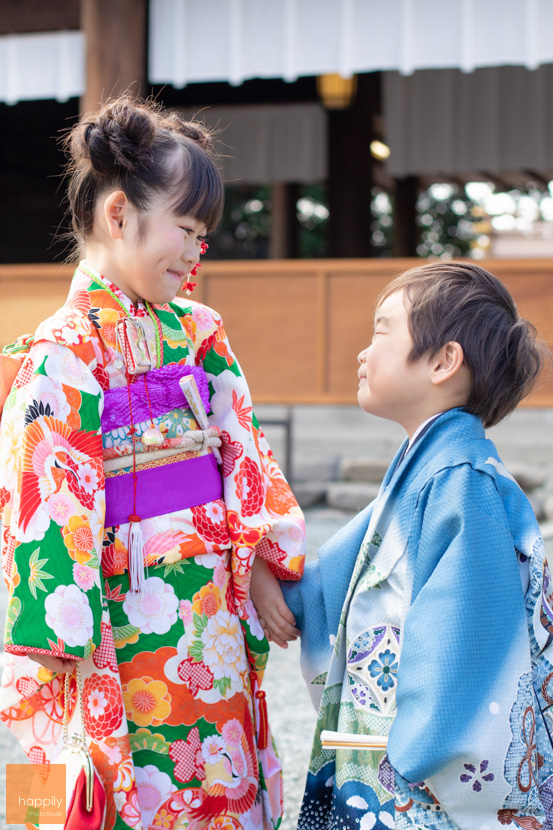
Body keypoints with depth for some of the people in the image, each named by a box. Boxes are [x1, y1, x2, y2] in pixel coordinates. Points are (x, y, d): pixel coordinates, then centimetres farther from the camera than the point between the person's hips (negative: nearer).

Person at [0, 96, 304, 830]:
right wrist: (60, 634, -16)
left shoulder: (198, 331, 7)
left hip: (217, 619, 6)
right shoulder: (63, 354, -13)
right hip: (129, 625, -6)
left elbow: (245, 451, 8)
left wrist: (264, 566, -1)